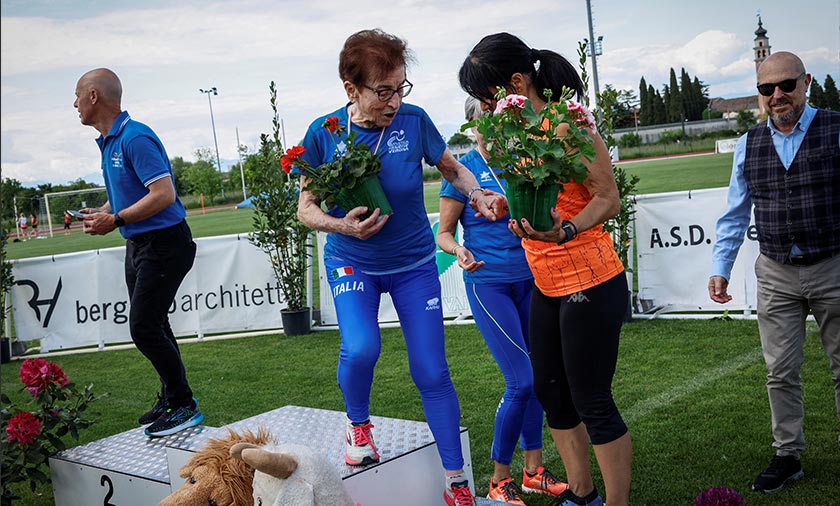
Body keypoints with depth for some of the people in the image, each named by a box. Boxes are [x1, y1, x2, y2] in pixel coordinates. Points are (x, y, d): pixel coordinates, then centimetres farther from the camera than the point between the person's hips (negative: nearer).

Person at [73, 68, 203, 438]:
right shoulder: (108, 142, 13)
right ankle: (171, 398, 28)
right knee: (152, 327, 15)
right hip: (138, 244, 10)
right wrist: (99, 213, 4)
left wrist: (115, 220, -20)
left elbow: (164, 194, -25)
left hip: (164, 244, -10)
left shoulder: (136, 138, -18)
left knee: (144, 328, -10)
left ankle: (184, 406, 2)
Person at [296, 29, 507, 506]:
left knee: (432, 373, 0)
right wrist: (342, 225, -24)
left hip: (414, 262, 1)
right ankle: (358, 424, 9)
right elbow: (306, 207, -4)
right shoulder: (324, 133, -14)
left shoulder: (414, 120, -14)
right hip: (352, 263, 0)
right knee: (361, 348, -26)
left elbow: (452, 168, 4)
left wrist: (480, 196, -15)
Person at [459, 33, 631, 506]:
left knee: (592, 401, -1)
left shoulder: (568, 124, -16)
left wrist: (565, 231, -33)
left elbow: (609, 198, -18)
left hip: (590, 282, -9)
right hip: (547, 285, 9)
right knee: (551, 392, 16)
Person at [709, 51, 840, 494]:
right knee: (780, 373, 8)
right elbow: (735, 214, 8)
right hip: (776, 275, 3)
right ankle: (787, 456, 23)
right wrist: (720, 269, 3)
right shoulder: (748, 146, 4)